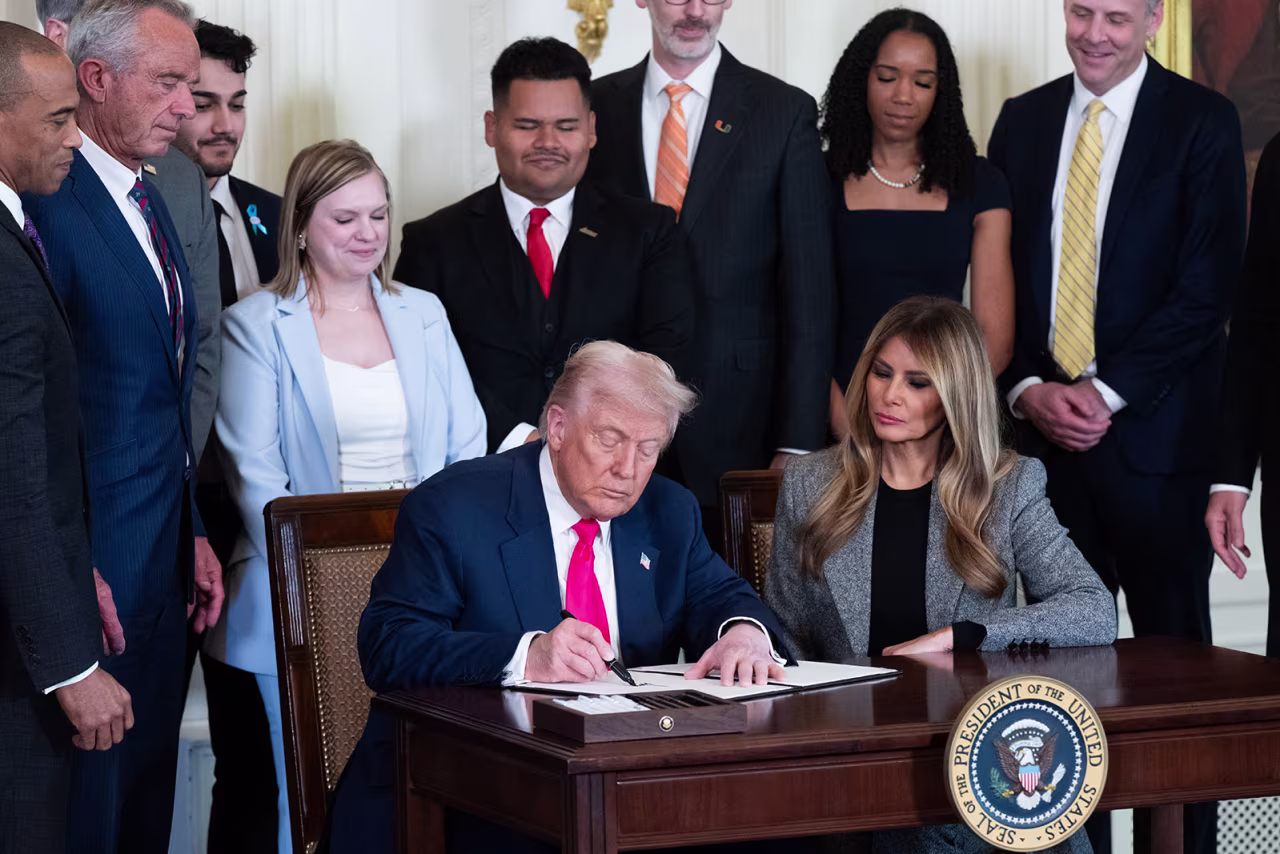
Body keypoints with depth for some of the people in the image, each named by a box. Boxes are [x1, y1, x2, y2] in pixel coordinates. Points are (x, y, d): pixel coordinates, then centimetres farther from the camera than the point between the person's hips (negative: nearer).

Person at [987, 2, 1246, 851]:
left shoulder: (1202, 121, -2)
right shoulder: (1023, 120, 12)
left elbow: (1206, 286, -8)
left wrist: (1106, 393, -13)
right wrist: (1027, 388, -4)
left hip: (1155, 432, -4)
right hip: (1044, 430, 4)